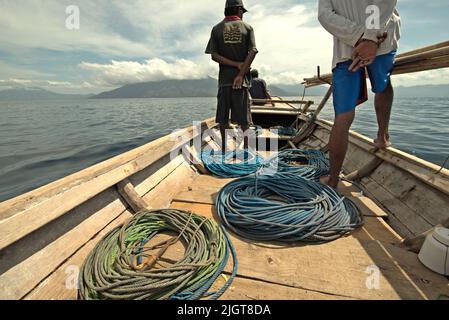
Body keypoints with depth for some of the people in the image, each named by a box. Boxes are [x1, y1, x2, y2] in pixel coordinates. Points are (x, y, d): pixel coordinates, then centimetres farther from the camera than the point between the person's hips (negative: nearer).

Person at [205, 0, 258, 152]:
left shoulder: (217, 28, 9)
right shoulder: (247, 28, 8)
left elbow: (214, 55, -3)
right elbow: (252, 52, -6)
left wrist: (237, 64, -5)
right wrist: (241, 73, -10)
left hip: (224, 78, 1)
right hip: (242, 78, 0)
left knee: (223, 118, 7)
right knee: (243, 119, 2)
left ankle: (225, 147, 12)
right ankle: (246, 148, 4)